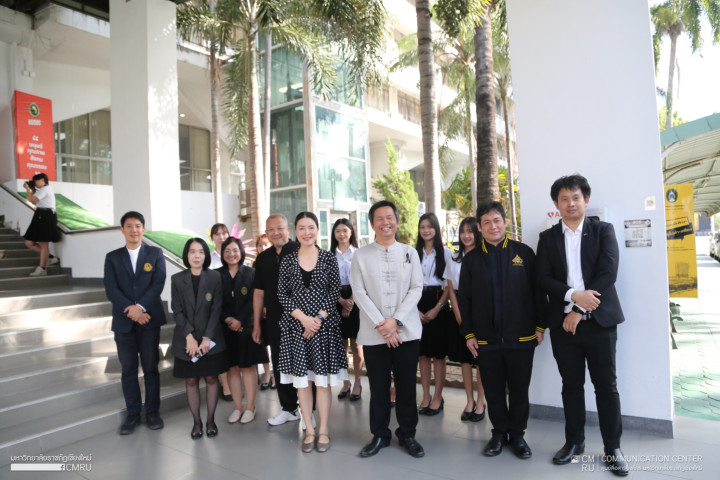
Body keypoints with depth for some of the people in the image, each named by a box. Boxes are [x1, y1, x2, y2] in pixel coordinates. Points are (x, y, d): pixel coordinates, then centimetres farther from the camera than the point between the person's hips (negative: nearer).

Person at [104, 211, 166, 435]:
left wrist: (140, 306, -18)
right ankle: (133, 413, 19)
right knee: (128, 369, 8)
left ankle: (152, 411, 17)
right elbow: (111, 289, -3)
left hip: (149, 319, -1)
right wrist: (130, 310, -15)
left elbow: (158, 284, -6)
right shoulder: (112, 257, 8)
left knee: (151, 368, 6)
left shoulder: (155, 254, 5)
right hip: (123, 321, 2)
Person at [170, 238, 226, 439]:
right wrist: (190, 337, -14)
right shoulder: (177, 279, 0)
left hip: (211, 339, -1)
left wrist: (207, 338, -13)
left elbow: (216, 309, -6)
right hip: (186, 340, 1)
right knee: (191, 381, 7)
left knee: (211, 378, 6)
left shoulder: (214, 277, -4)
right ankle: (196, 422, 19)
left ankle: (210, 420, 19)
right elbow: (177, 311, -4)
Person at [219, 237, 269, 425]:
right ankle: (237, 407, 18)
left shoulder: (250, 273, -1)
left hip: (247, 327, -2)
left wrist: (239, 320, -12)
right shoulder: (217, 275, 4)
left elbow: (253, 301, -5)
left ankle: (250, 407, 14)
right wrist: (228, 319, -12)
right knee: (232, 367, 7)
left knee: (248, 366, 4)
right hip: (226, 329, 2)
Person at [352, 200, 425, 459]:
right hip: (374, 333, -1)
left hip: (407, 331, 1)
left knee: (406, 385, 9)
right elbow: (359, 292, -3)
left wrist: (396, 321, -11)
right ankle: (380, 435, 25)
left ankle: (407, 434, 26)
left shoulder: (409, 252, 5)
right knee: (378, 387, 8)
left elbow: (416, 289, 0)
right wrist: (380, 325, -12)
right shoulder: (361, 255, 2)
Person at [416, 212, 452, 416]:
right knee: (422, 352, 9)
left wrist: (437, 308, -12)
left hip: (437, 303, -3)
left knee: (438, 353, 2)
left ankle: (438, 397, 14)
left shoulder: (445, 252, -1)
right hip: (418, 305, 3)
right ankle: (426, 395, 19)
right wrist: (415, 309, -4)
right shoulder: (414, 253, 8)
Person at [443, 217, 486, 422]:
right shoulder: (454, 260, 7)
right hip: (460, 314, 4)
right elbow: (451, 290, 6)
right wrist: (459, 316, -3)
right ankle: (469, 401, 20)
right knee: (464, 358, 9)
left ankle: (480, 401, 15)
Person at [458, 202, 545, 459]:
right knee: (493, 390, 12)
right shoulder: (472, 259, 3)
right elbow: (464, 298, 4)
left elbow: (536, 291, 2)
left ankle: (517, 434, 29)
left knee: (519, 390, 11)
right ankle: (499, 432, 30)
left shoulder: (524, 253, 0)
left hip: (521, 338, -1)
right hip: (486, 339, 1)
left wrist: (540, 326, 1)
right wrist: (468, 333, 0)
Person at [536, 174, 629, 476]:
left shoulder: (603, 231, 2)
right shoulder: (548, 238, 7)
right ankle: (574, 441, 26)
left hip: (599, 320, -2)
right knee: (571, 384, 11)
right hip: (563, 322, 2)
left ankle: (612, 448, 21)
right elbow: (543, 279, 0)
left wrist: (580, 312, -14)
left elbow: (608, 273, -9)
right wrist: (573, 295, -18)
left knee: (606, 385, 6)